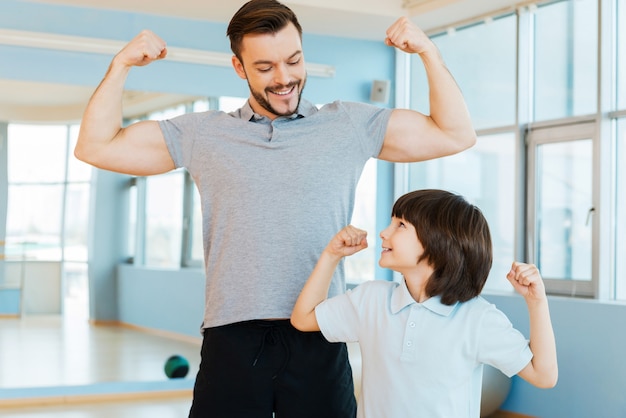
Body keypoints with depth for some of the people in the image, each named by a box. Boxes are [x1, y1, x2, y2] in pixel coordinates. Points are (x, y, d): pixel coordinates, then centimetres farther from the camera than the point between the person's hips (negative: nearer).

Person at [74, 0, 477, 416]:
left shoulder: (349, 125, 7)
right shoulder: (202, 134, 8)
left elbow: (456, 135, 8)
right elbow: (95, 147, 10)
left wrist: (428, 50, -1)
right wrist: (121, 65, 0)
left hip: (319, 341, 0)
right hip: (231, 340, 1)